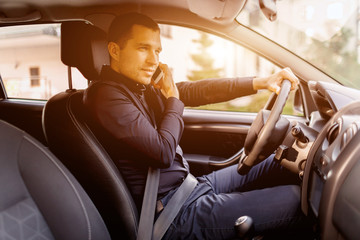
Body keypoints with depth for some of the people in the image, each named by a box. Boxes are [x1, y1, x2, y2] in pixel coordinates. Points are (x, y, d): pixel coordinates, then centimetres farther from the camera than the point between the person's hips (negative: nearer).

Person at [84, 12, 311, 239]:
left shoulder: (142, 86, 8)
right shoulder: (107, 95, -20)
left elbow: (197, 90, 3)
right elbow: (164, 154, -24)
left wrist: (260, 82, -3)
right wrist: (173, 98, -10)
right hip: (176, 213, -9)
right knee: (294, 200, -11)